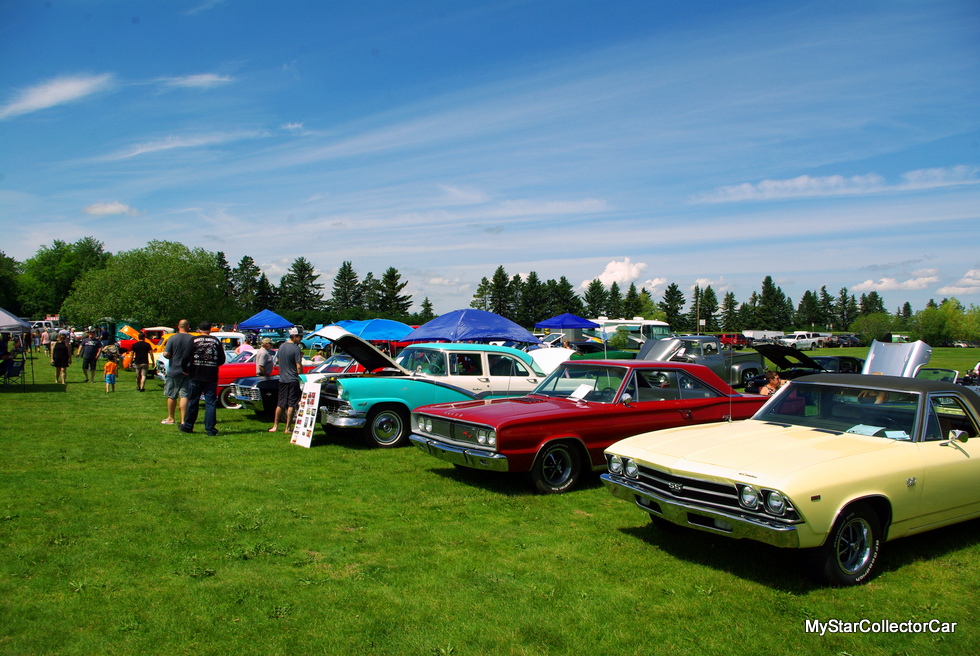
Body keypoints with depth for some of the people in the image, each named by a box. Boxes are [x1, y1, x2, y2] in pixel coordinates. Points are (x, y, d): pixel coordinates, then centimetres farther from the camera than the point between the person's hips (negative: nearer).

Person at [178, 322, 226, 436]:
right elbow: (222, 360, 3)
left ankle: (188, 426, 21)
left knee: (193, 401, 11)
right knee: (211, 403, 3)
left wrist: (185, 369, 9)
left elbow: (186, 357, -9)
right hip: (211, 377, 0)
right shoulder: (216, 341, 2)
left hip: (196, 376, 0)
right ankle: (210, 428, 0)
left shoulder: (194, 341, -3)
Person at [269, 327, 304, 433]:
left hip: (282, 379, 7)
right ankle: (287, 428, 1)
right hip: (293, 380, -7)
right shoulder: (296, 349, -14)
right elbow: (299, 367, -18)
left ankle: (275, 426, 17)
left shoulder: (281, 347, 8)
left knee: (280, 404, 14)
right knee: (291, 404, 0)